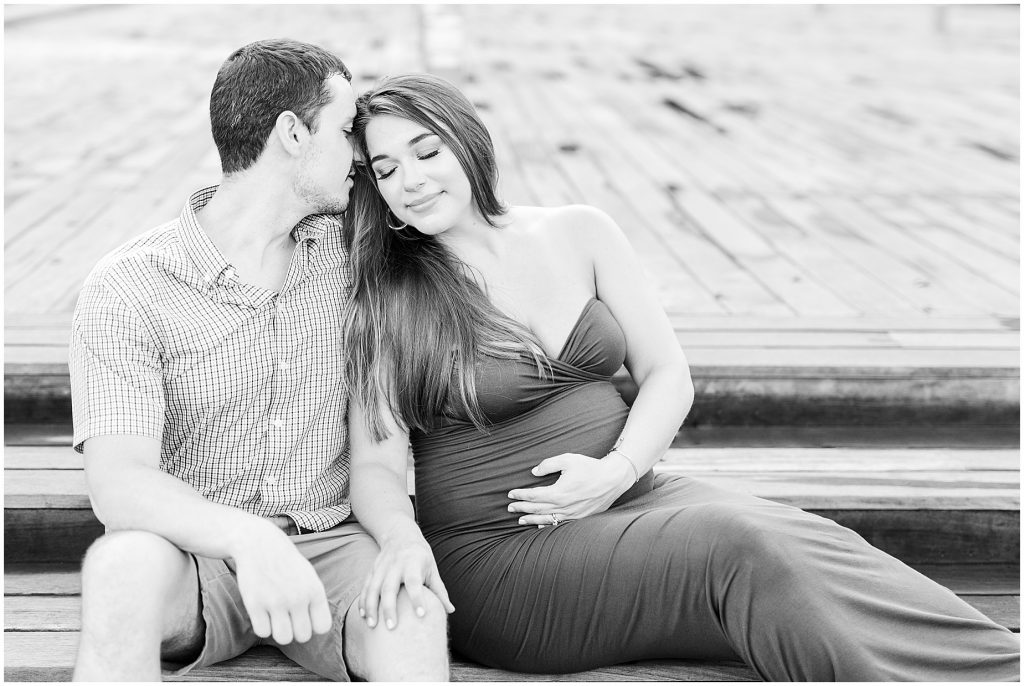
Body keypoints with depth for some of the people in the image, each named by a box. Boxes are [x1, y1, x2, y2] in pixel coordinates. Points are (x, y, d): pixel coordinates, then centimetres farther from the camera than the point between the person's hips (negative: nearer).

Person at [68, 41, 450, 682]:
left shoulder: (346, 250, 6)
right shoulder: (128, 290, -9)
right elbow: (119, 484, -22)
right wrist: (250, 538, -42)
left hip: (332, 545, 2)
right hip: (199, 552, -2)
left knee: (413, 618, -32)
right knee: (125, 567, -37)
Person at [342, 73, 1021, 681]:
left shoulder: (578, 233, 8)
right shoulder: (383, 303, -1)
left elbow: (668, 373, 9)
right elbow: (376, 464, -5)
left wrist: (617, 470, -9)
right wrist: (401, 536, -27)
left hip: (632, 496, 4)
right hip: (502, 554, -4)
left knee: (808, 540, -24)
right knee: (741, 547, -29)